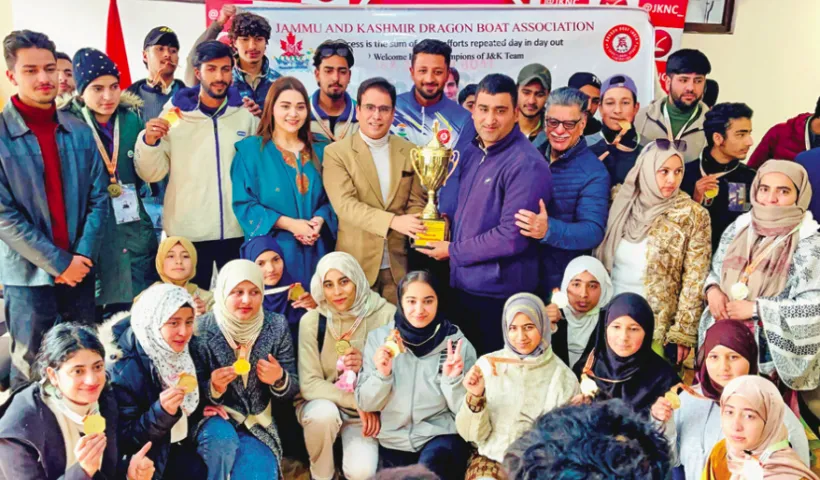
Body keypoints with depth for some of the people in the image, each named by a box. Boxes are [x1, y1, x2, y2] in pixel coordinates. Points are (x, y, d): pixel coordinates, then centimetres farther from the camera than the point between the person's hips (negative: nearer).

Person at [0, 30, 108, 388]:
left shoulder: (80, 132, 5)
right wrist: (58, 262, -13)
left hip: (80, 270, 4)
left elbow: (98, 198, 4)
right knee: (30, 368, 9)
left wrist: (83, 256, -8)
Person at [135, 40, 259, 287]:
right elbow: (151, 174, 0)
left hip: (238, 230, 2)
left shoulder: (246, 115, 4)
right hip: (187, 232, -1)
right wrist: (149, 141, -17)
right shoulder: (174, 114, 0)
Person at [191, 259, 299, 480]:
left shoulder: (276, 326, -5)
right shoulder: (203, 329, -10)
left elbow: (292, 389, 0)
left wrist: (280, 379, -23)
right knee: (221, 440, -33)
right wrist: (213, 388, -26)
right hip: (216, 418, -1)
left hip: (258, 424, 1)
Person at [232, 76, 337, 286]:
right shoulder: (250, 150, -1)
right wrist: (289, 224, -15)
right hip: (271, 248, -3)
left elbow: (331, 198, 11)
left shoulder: (319, 150, 10)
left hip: (315, 249, 3)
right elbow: (244, 203, -5)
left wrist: (320, 220, -11)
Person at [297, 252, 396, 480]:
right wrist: (357, 402, -22)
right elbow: (309, 384, -14)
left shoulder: (386, 314, -14)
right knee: (325, 413, -34)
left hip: (368, 410, 0)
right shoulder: (311, 320, -12)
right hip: (324, 403, 1)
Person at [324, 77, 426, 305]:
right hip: (356, 262, -2)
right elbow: (345, 204, -14)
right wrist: (393, 221, -25)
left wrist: (417, 230, -13)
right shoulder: (336, 152, -4)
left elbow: (417, 201, 9)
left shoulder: (409, 151, 8)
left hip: (398, 263, 3)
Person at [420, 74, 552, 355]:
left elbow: (512, 237, -22)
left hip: (498, 294, -7)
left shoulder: (527, 165, -18)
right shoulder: (472, 152, 8)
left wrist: (453, 251, -13)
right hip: (461, 285, 7)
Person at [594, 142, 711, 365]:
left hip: (660, 325, -3)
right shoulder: (623, 202, 0)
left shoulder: (693, 216, -10)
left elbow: (694, 281, -9)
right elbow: (602, 259, 8)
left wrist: (683, 334, -10)